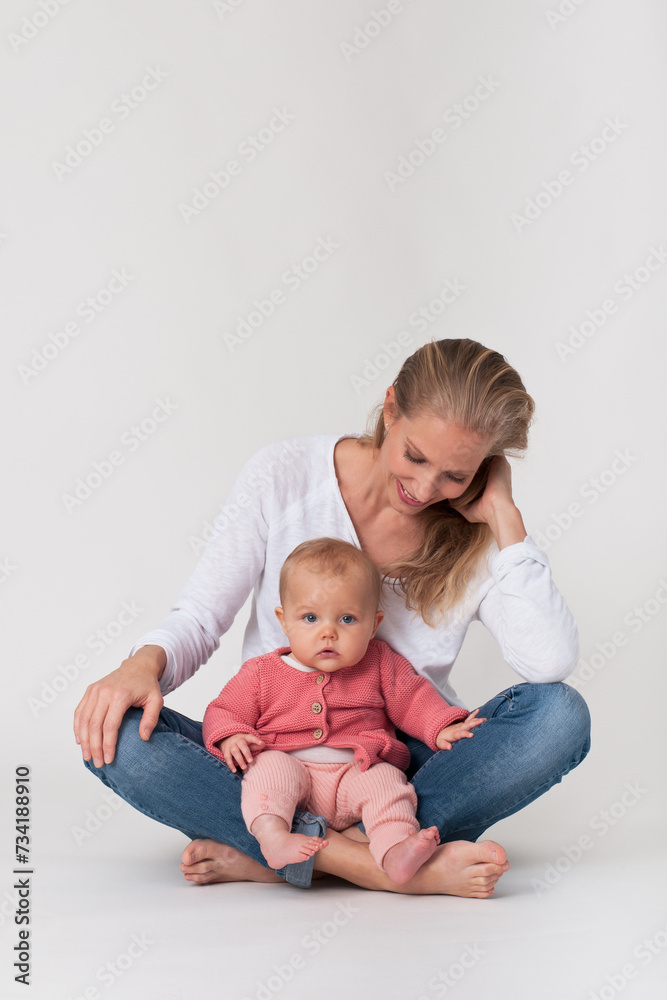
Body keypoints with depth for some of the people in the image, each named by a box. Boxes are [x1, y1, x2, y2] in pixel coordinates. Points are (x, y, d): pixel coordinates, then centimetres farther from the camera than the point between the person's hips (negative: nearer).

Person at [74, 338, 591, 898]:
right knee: (115, 737, -27)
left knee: (561, 715, -26)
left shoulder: (477, 536, -6)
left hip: (408, 766, 1)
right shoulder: (285, 475, -8)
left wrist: (504, 516, -19)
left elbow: (551, 662, -21)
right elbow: (198, 620, -5)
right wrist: (145, 663, -27)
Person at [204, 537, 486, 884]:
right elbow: (225, 710, 8)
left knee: (383, 780, -27)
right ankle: (272, 835, -47)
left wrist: (441, 728, -4)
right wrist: (230, 737, -15)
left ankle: (395, 851, -43)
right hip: (290, 767, 0)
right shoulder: (262, 673, 4)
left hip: (356, 772, 1)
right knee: (271, 766, -29)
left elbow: (412, 699, 14)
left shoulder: (380, 664, 8)